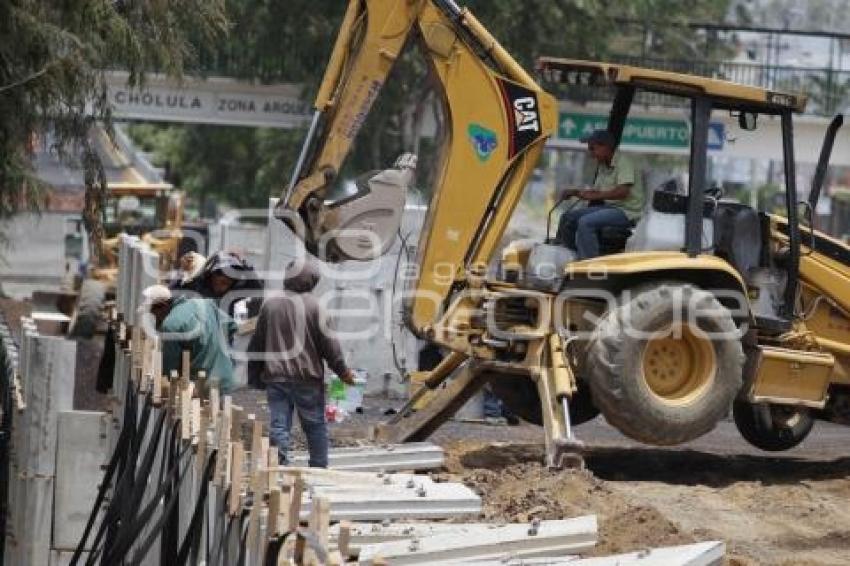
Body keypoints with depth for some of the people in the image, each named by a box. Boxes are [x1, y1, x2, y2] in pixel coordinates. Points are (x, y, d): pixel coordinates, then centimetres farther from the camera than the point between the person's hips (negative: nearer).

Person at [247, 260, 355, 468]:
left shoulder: (270, 305, 5)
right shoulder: (312, 305, -7)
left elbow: (257, 343, 10)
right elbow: (328, 342, -6)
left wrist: (253, 375, 18)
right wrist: (343, 371, 4)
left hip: (275, 376, 3)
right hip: (307, 376, -2)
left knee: (278, 425, 2)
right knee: (315, 424, 9)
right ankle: (319, 468, 11)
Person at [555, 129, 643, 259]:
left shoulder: (623, 163, -13)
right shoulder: (602, 166, 15)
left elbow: (623, 192, -26)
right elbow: (597, 191, 21)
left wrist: (594, 196, -25)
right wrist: (575, 192, 5)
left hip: (627, 210, -9)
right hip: (608, 206, 9)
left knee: (586, 222, -29)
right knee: (567, 218, 5)